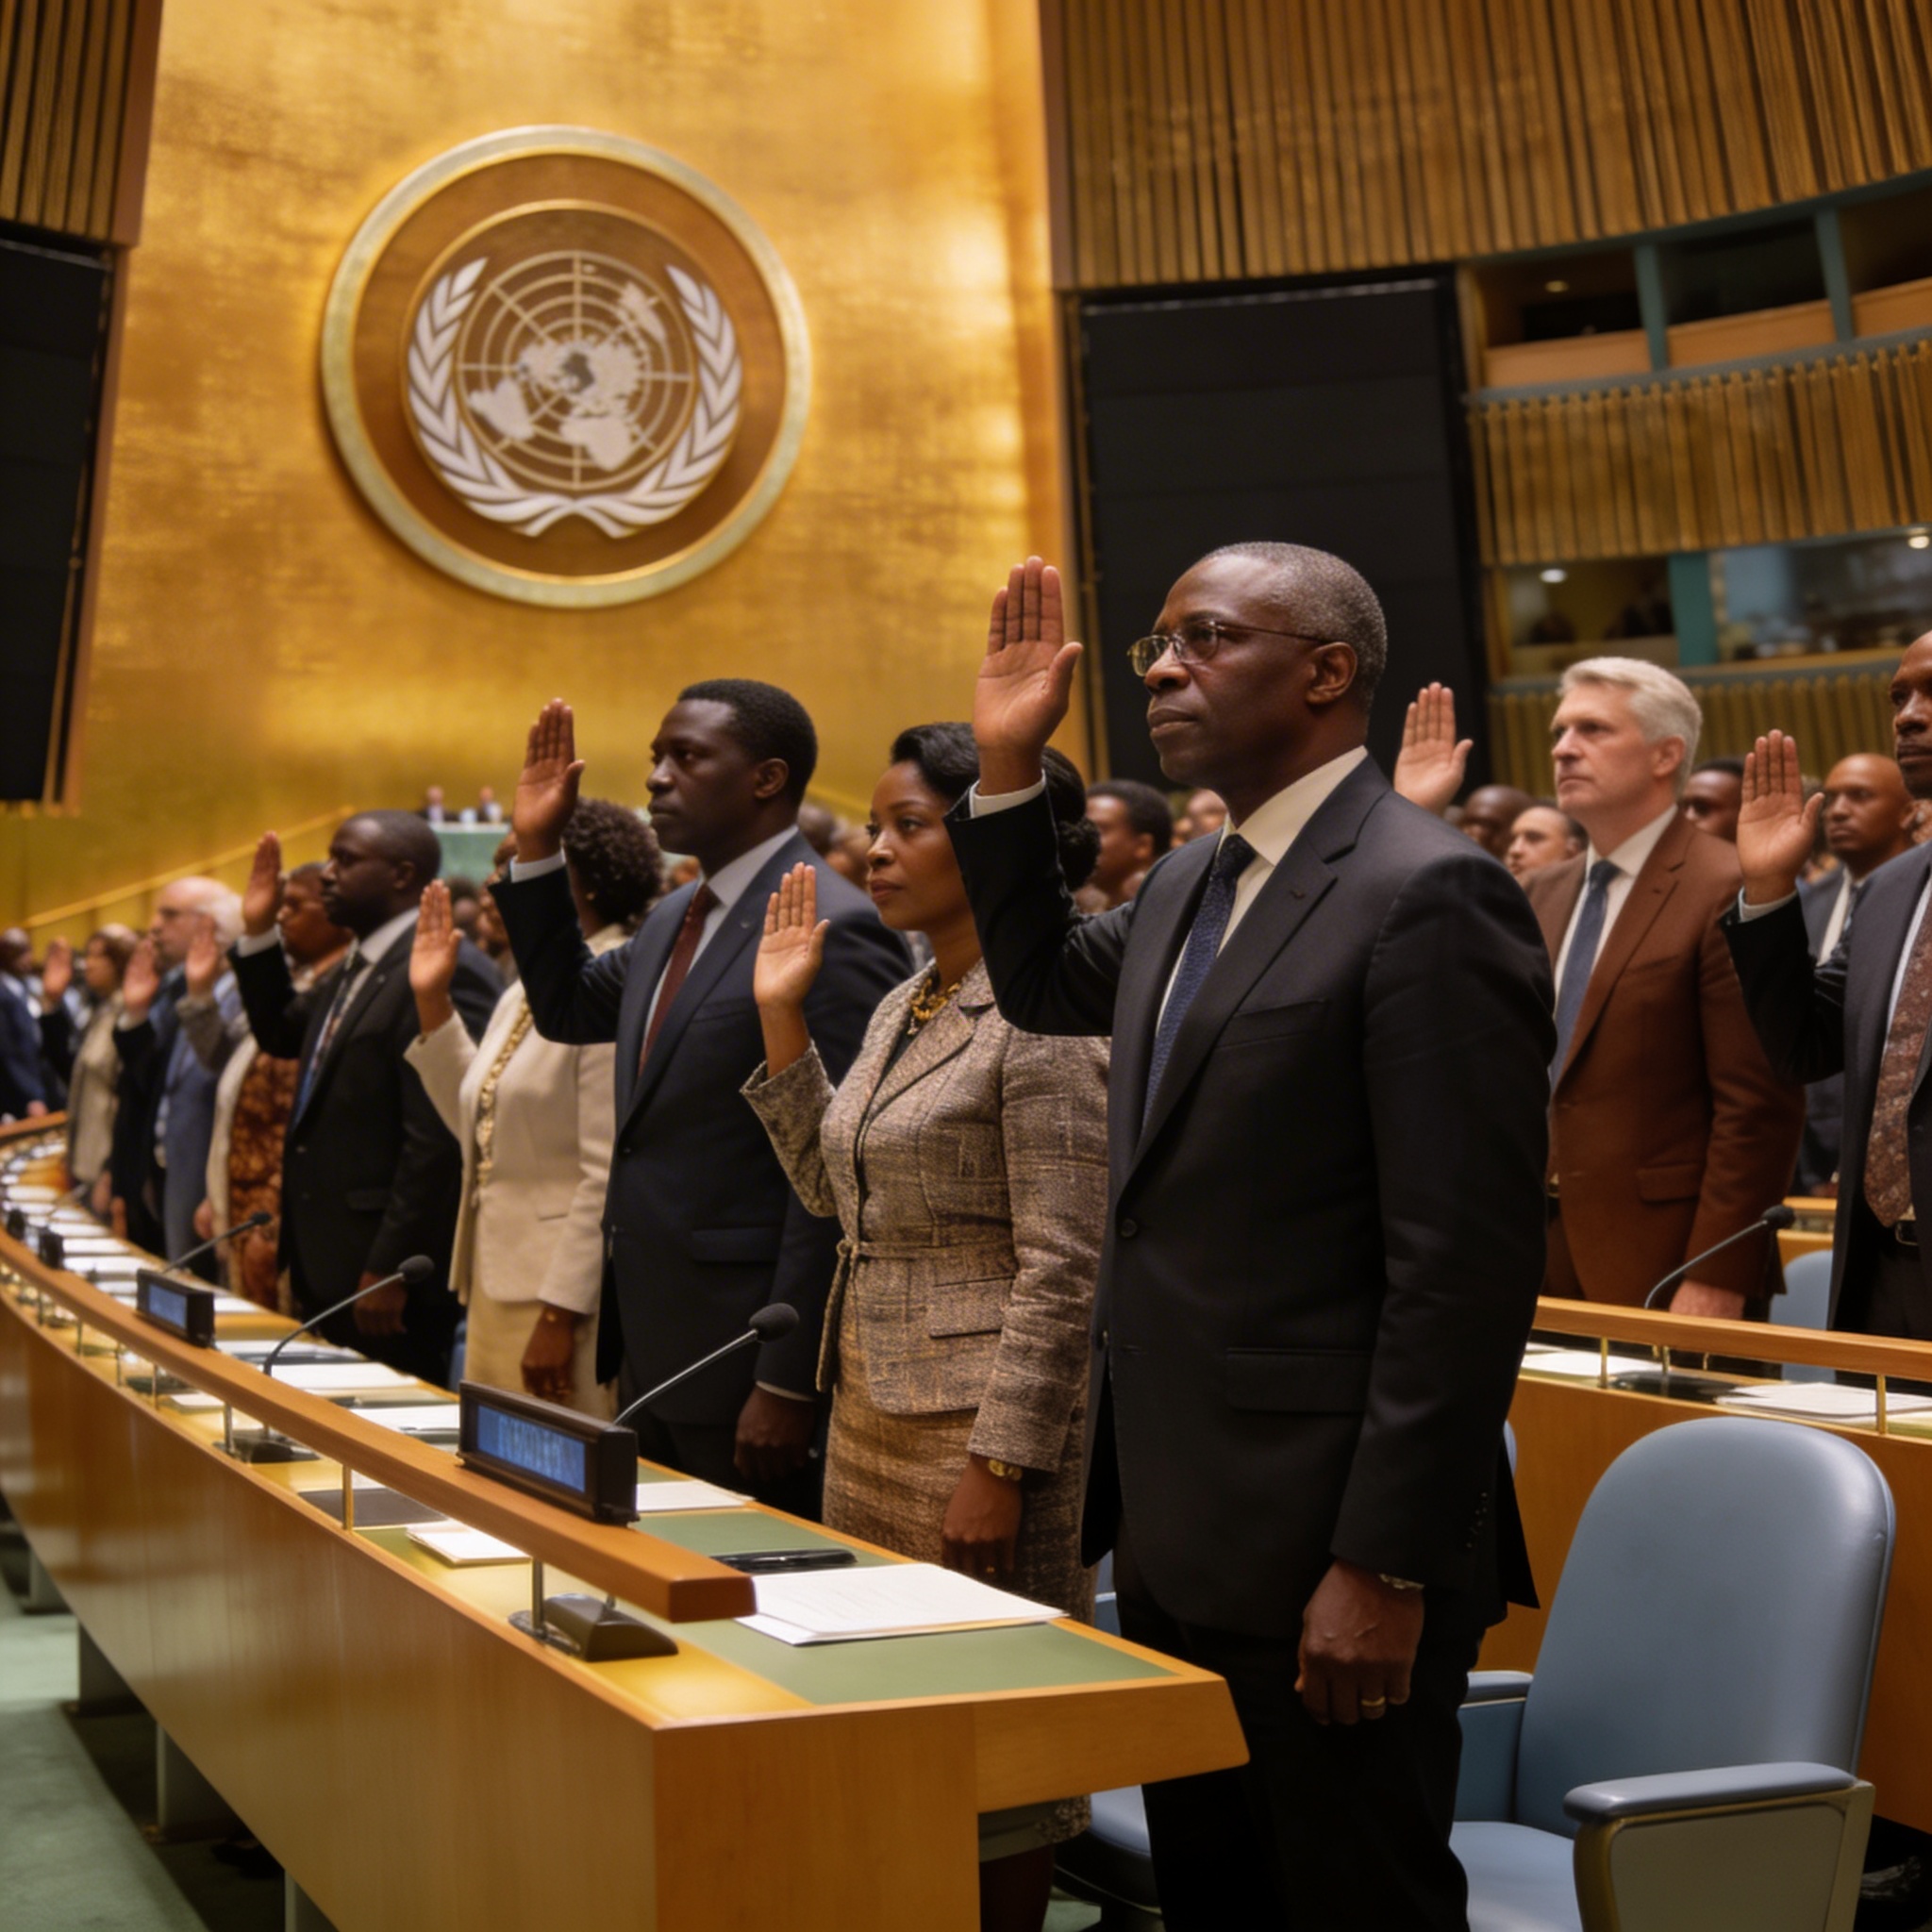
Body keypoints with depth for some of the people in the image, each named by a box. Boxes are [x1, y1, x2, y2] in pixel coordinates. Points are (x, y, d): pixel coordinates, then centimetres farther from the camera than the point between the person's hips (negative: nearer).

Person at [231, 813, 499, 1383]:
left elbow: (438, 1139, -22)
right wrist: (258, 934, 15)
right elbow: (282, 1035, 28)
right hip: (326, 1270, 9)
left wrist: (389, 1271, -21)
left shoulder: (446, 973, -18)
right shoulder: (352, 968, 15)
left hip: (386, 1278, -9)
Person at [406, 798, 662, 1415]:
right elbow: (478, 1126, 18)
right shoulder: (526, 993, 14)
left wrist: (559, 1315, -20)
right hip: (497, 1286, 9)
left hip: (566, 1304, -9)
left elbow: (610, 1174, -19)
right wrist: (432, 1003, 13)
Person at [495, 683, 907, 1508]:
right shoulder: (675, 916, 12)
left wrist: (787, 1385, -21)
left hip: (743, 1351, -9)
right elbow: (569, 1009, 26)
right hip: (653, 1352, 9)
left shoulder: (832, 931, -17)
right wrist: (536, 851, 13)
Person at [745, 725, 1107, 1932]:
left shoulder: (1045, 1017, -14)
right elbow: (832, 1187, 17)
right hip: (870, 1407, 9)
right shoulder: (902, 1009, 13)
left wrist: (1000, 1466, -19)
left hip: (978, 1421, -9)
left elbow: (1063, 1270, -17)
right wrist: (782, 1019, 10)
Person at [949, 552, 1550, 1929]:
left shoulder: (1431, 897, -16)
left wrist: (1385, 1568, -20)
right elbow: (1043, 984, 29)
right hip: (1178, 1533, 9)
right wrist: (1008, 767, 15)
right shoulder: (1189, 886, 11)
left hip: (1323, 1558, -9)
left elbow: (1467, 1269, -20)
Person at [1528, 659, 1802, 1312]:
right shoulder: (1546, 890, 12)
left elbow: (1760, 1108, -15)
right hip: (1545, 1258, 7)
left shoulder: (1728, 891, -12)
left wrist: (1716, 1278, -18)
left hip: (1664, 1266, -6)